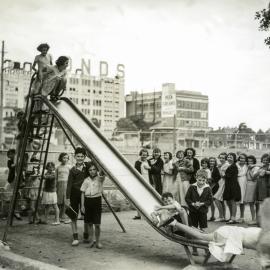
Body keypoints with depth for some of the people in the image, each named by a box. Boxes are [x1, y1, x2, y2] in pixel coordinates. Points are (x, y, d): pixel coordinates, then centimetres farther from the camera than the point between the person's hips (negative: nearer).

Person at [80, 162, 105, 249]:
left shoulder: (99, 178, 0)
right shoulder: (86, 180, 6)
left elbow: (103, 173, -24)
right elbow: (83, 193, 8)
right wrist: (82, 205, 3)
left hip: (97, 200, -3)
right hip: (88, 201, 3)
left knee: (97, 224, -3)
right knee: (89, 223, 8)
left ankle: (98, 241, 9)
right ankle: (91, 240, 20)